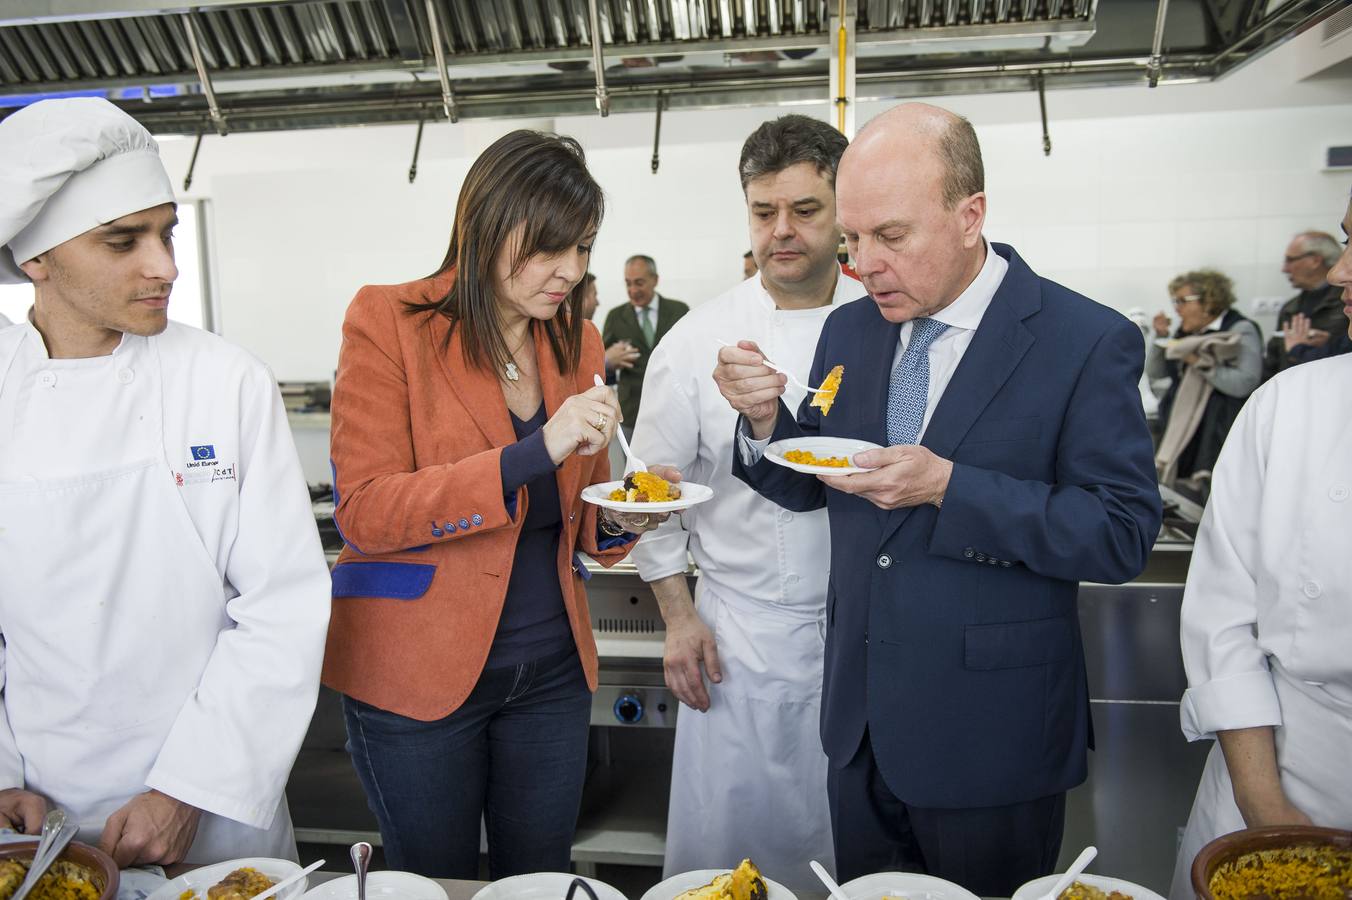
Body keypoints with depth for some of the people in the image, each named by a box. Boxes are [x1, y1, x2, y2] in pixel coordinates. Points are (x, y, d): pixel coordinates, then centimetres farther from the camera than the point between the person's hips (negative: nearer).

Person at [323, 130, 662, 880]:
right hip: (418, 671, -4)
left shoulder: (574, 341, 5)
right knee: (437, 883, 14)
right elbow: (363, 512, -17)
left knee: (540, 879, 17)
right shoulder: (389, 323, -10)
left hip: (551, 669, 4)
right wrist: (533, 454, -25)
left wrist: (620, 520, -10)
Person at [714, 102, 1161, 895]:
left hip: (989, 741, -4)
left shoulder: (1089, 341, -13)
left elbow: (1123, 532, -16)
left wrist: (948, 488, -26)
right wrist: (767, 417, -12)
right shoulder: (850, 330, 3)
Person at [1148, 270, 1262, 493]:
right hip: (1182, 432, 7)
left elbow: (1245, 383, -19)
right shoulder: (1187, 332, 15)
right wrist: (1160, 337, 4)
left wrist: (1200, 362, -18)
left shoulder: (1241, 330, -6)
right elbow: (1154, 372, 17)